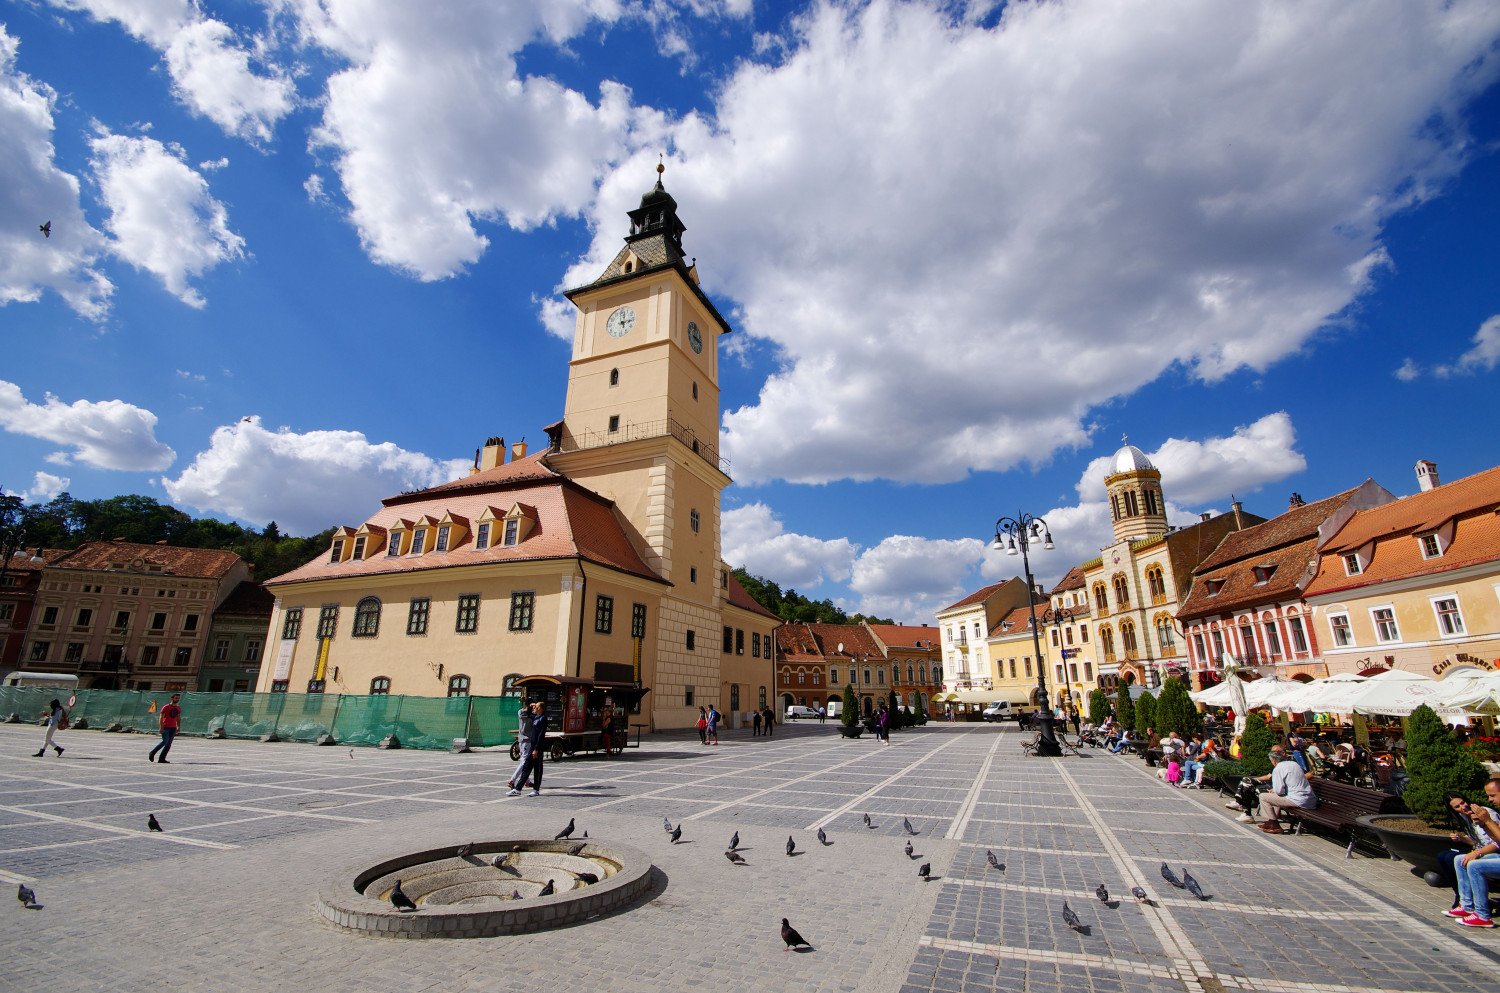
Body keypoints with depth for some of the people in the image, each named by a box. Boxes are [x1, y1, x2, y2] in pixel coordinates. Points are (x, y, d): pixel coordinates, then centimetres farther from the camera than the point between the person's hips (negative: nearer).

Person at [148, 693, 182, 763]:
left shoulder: (178, 708, 13)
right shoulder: (166, 707, -5)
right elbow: (161, 717, -9)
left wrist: (178, 727, 12)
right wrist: (161, 727, -18)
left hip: (173, 728, 5)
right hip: (165, 727, -5)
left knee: (169, 744, 1)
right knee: (165, 741, -15)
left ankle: (162, 759, 5)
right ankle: (152, 753, 5)